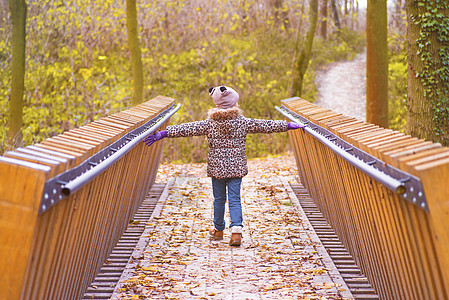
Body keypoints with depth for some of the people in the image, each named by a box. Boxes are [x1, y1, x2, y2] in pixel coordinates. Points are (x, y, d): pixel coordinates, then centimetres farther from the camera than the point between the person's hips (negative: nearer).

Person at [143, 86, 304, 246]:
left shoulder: (209, 123, -5)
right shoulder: (243, 122, -3)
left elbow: (187, 129, -5)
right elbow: (265, 126, 3)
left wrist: (163, 133, -1)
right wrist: (290, 125, 12)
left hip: (217, 168, 0)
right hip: (237, 167, 0)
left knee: (219, 199, 14)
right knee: (235, 199, 3)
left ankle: (218, 230, 28)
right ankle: (236, 230, -13)